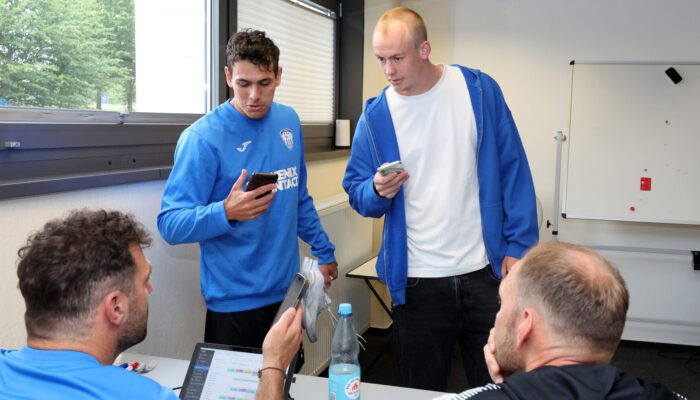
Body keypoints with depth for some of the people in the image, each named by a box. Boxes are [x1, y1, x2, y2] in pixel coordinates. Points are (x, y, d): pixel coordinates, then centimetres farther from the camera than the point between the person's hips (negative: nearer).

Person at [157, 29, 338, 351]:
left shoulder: (288, 121, 4)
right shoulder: (203, 137, -15)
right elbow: (170, 225, -18)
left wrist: (323, 250, 17)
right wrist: (227, 213, -34)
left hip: (288, 288, 6)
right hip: (236, 299, -5)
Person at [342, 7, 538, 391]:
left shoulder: (479, 89, -3)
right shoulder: (375, 115, -2)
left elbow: (512, 171, -1)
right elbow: (357, 191, 3)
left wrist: (519, 246, -6)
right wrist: (377, 191, -20)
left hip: (484, 271, 0)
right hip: (416, 280, 1)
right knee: (422, 391, 15)